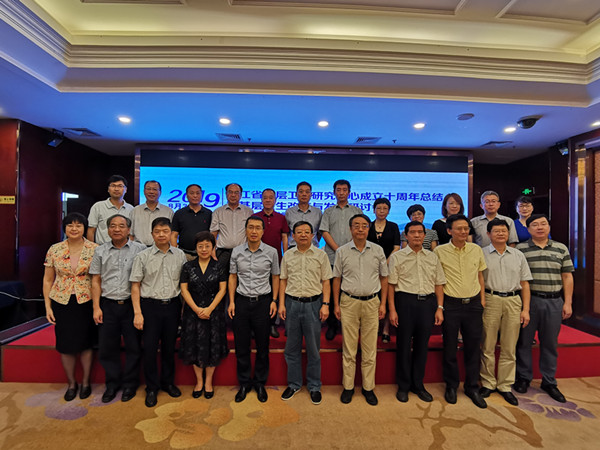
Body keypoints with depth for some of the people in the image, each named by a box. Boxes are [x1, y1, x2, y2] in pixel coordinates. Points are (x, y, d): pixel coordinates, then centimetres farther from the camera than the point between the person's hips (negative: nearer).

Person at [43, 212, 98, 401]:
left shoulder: (94, 249, -6)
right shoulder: (54, 250, 1)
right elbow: (48, 280, 7)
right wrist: (48, 306, 2)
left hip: (86, 302, -2)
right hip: (62, 302, 2)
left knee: (85, 343, 7)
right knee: (65, 345, 9)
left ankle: (85, 382, 28)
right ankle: (71, 383, 30)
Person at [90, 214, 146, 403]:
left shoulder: (140, 249, -2)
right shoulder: (101, 251, 7)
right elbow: (96, 281, 8)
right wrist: (96, 307, 1)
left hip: (131, 304, -2)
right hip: (108, 305, 2)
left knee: (133, 347, 7)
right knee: (107, 347, 10)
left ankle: (130, 383, 25)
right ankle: (112, 383, 30)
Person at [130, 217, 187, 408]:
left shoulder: (180, 255, 1)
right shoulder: (143, 256, -3)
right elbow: (135, 286, -2)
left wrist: (185, 307, 4)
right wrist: (137, 313, -8)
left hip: (172, 305, 2)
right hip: (150, 306, -1)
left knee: (169, 347, 13)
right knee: (150, 347, 4)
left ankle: (168, 382, 33)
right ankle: (152, 388, 24)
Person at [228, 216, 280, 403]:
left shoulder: (271, 252, -3)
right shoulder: (236, 252, 0)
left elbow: (275, 277, 4)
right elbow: (232, 276, 6)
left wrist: (274, 301, -2)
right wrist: (231, 301, 1)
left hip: (263, 302, -1)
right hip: (242, 301, 1)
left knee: (262, 346, 10)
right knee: (241, 346, 10)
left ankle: (260, 383, 29)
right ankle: (244, 383, 29)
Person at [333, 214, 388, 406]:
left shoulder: (377, 250, 3)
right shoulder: (342, 251, 0)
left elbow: (384, 278, 9)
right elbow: (337, 279, 5)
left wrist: (383, 303, 4)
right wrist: (336, 304, 1)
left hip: (371, 302, 1)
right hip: (349, 303, -1)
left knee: (370, 349, 9)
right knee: (349, 348, 7)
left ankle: (368, 387, 24)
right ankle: (348, 387, 22)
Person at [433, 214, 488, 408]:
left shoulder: (476, 249, 4)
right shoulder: (439, 251, -6)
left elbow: (480, 276, 12)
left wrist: (482, 299, 6)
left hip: (473, 303, 3)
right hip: (451, 304, -2)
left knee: (473, 347, 11)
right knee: (450, 347, 8)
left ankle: (472, 387, 29)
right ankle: (451, 386, 27)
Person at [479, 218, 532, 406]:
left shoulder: (518, 255, 11)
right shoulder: (481, 254, 2)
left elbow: (525, 284, 11)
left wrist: (526, 309, 4)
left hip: (513, 301, 3)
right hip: (490, 301, -3)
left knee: (509, 348, 10)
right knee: (487, 346, 5)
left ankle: (505, 386, 23)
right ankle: (488, 383, 20)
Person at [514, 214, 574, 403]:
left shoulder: (561, 249, 8)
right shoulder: (520, 249, -1)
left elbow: (567, 277, 8)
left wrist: (568, 302, 3)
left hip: (554, 302, 3)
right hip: (529, 300, -2)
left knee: (550, 343, 12)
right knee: (524, 341, 5)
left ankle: (549, 382, 26)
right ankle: (523, 378, 21)